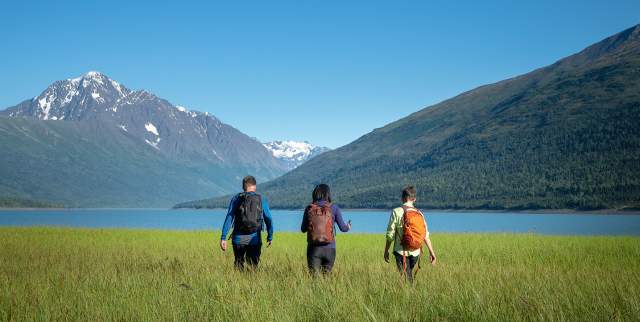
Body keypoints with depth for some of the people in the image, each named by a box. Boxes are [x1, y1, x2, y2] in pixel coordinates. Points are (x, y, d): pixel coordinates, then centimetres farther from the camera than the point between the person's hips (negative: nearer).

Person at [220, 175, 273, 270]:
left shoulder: (236, 199, 3)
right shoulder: (262, 200, 4)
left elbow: (229, 218, -5)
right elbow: (269, 220, 5)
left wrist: (223, 238, -8)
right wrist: (270, 237, 17)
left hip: (239, 238, 0)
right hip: (254, 239, 0)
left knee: (239, 265, 16)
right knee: (253, 266, 8)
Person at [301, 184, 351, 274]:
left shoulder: (309, 208, 1)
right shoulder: (334, 208, -2)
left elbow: (303, 229, 10)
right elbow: (343, 228, 2)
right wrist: (348, 228, 25)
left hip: (314, 249, 0)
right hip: (329, 249, 0)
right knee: (326, 275, 15)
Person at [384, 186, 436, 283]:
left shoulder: (397, 212, -8)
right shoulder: (419, 213, 4)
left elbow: (390, 234, -8)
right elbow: (426, 234, 1)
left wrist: (386, 251, 2)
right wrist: (431, 252, 5)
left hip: (401, 252, -4)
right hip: (415, 253, 4)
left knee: (406, 278, -2)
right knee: (410, 275, 21)